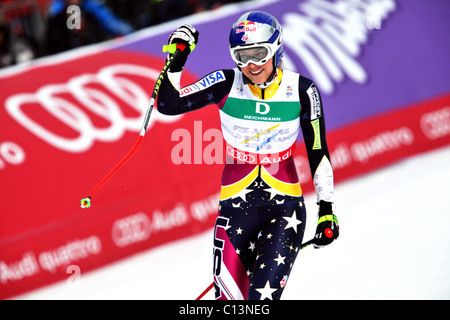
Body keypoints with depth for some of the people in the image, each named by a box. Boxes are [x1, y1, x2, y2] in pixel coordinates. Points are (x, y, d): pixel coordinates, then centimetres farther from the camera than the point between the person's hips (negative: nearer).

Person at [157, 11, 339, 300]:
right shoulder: (227, 84, -5)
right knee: (230, 296, -5)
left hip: (285, 207, -1)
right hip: (236, 205, 1)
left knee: (263, 296, -17)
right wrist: (175, 62, -20)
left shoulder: (301, 90, -5)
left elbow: (318, 152, 3)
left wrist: (327, 210, 2)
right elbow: (168, 105, -7)